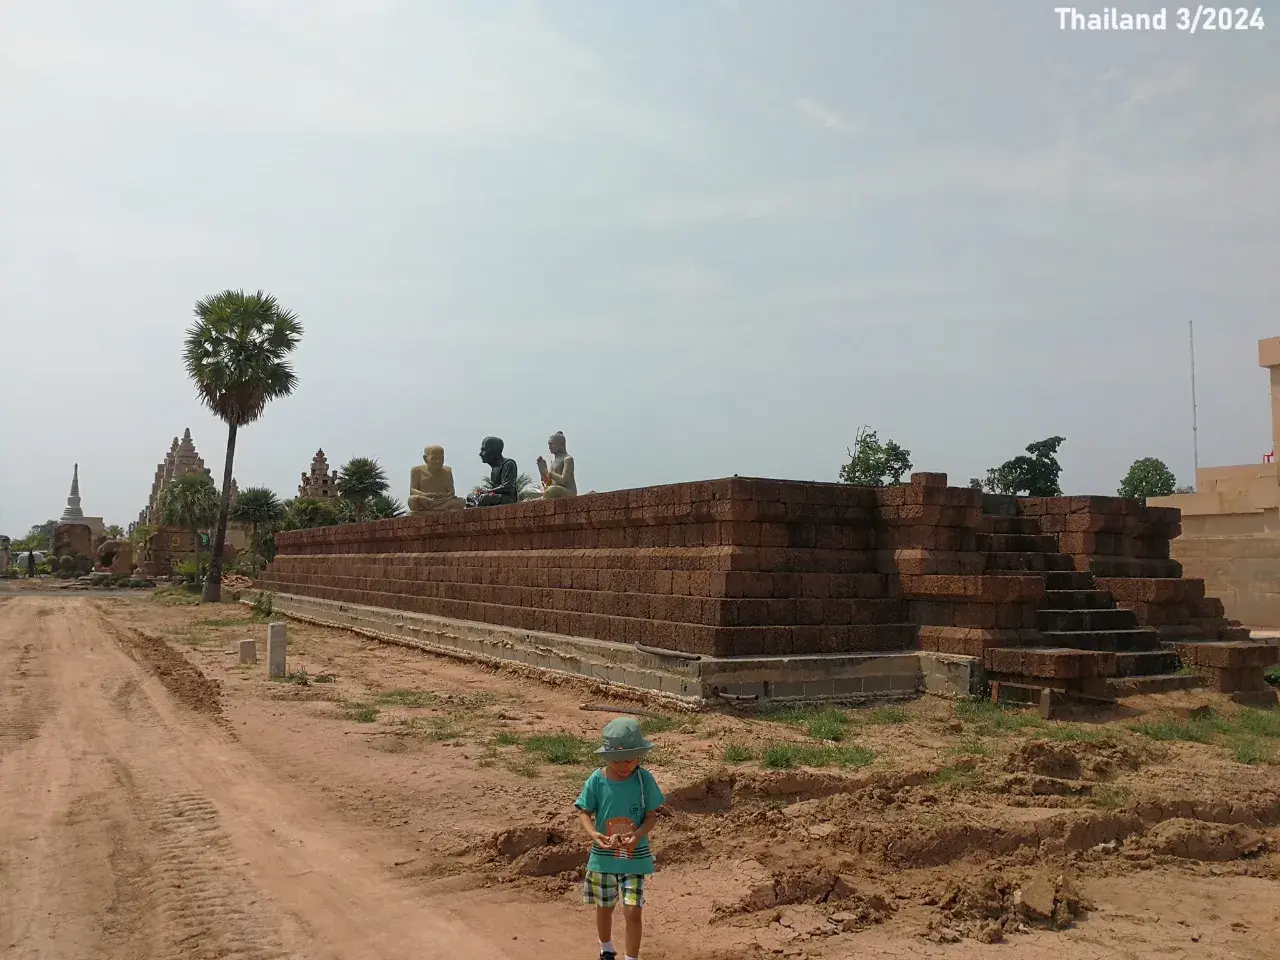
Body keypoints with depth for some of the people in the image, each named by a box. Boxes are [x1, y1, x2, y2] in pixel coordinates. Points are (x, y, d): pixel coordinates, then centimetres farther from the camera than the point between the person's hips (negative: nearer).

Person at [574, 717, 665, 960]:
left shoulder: (644, 779, -14)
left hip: (635, 856, -1)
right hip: (603, 854, 2)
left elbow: (652, 815, -8)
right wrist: (593, 834, -27)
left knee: (632, 911, -6)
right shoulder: (597, 780, -14)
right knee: (604, 908, 20)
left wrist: (638, 834, -27)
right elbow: (584, 812, -7)